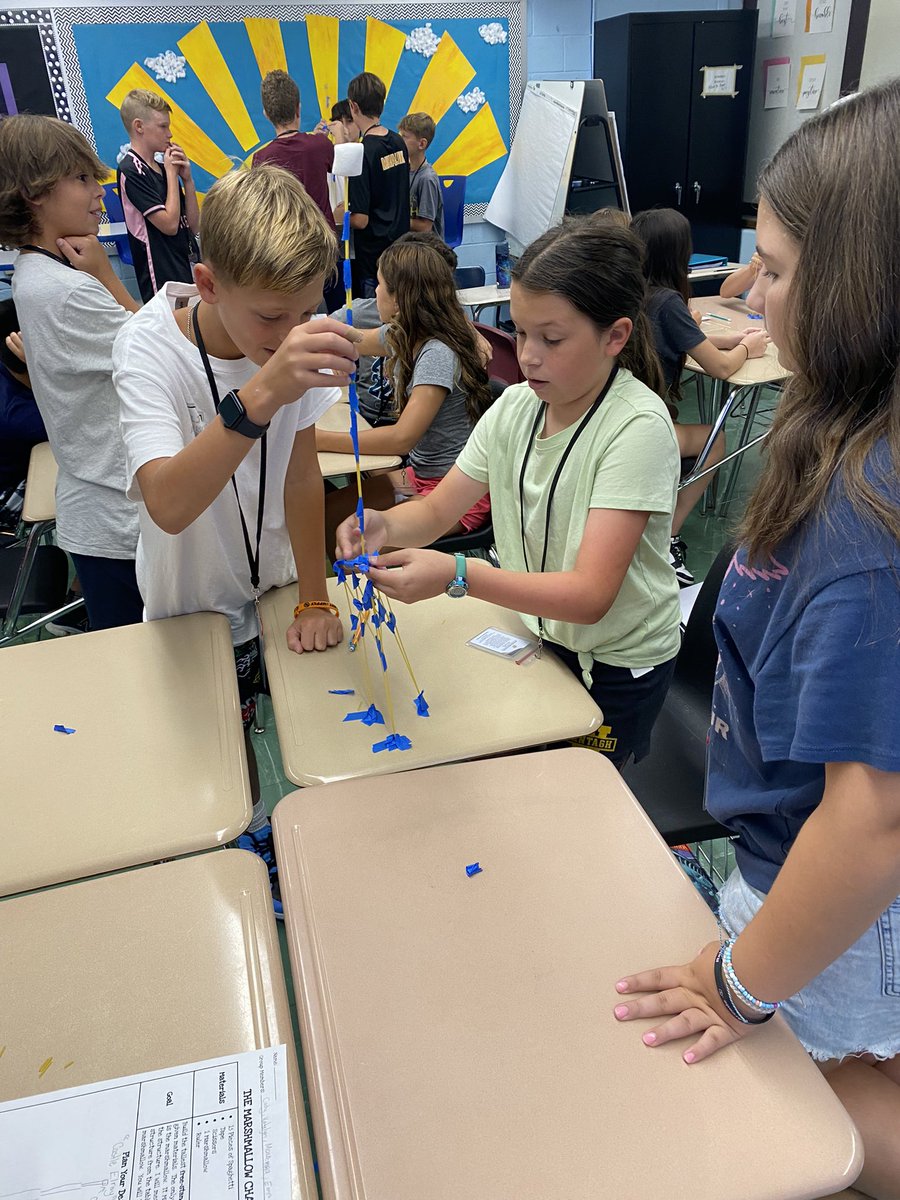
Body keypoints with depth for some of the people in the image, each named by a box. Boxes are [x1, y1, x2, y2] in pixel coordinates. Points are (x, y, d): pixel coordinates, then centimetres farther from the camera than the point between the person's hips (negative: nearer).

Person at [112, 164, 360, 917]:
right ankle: (251, 844, 42)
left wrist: (315, 600, -8)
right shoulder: (152, 349, -27)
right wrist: (262, 394, -56)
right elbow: (168, 506, -44)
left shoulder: (293, 334, -17)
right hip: (197, 601, -2)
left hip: (278, 580, 3)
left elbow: (301, 470, -11)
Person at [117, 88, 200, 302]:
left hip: (187, 270, 8)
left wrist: (187, 179, 0)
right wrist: (172, 174, -6)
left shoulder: (162, 167, 14)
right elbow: (169, 224, -16)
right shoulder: (130, 170, -9)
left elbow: (193, 226, 11)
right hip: (162, 277, -7)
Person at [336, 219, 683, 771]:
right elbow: (438, 509, -1)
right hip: (532, 634, 5)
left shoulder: (638, 426, -24)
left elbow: (590, 595, -31)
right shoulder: (517, 405, -4)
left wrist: (458, 575, -44)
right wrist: (384, 526, -24)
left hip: (616, 666, -5)